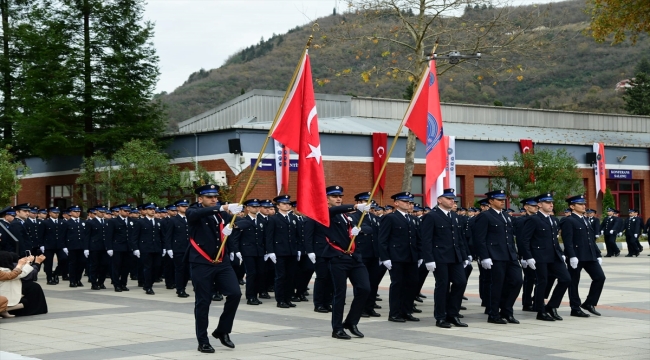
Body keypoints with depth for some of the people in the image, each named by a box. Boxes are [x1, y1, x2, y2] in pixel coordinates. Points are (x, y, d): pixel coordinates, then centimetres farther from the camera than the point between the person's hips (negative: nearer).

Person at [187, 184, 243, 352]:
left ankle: (222, 331, 13)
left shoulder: (221, 213, 9)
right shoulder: (193, 212, -4)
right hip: (201, 264, -4)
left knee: (235, 293, -6)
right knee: (203, 302, 1)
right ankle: (203, 342, 12)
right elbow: (197, 214, -27)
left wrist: (232, 226, -22)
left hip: (222, 262, 4)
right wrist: (221, 208, -42)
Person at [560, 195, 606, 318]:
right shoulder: (568, 221, -7)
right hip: (576, 257, -8)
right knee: (574, 282, 0)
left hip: (590, 256, 8)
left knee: (600, 277, -1)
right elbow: (568, 241, -15)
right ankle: (575, 309, 8)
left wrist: (598, 254, 17)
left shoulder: (585, 220, 19)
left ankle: (589, 303, 9)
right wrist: (572, 256, -23)